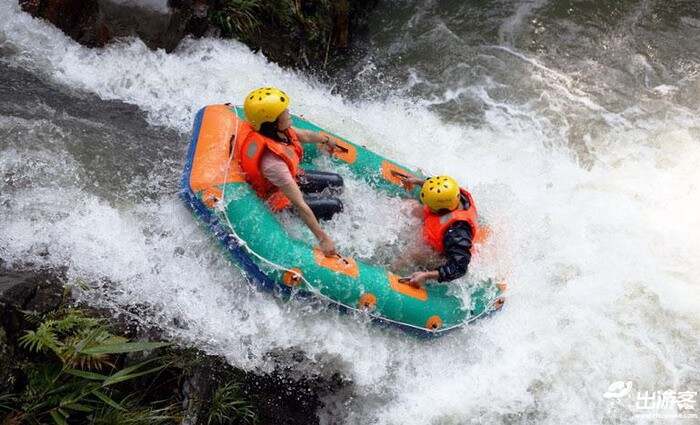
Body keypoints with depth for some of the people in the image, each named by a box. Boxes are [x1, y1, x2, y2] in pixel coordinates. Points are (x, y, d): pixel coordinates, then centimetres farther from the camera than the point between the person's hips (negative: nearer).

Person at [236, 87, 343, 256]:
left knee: (336, 182, 8)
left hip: (291, 178, 7)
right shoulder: (273, 163, -43)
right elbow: (300, 205, -40)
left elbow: (305, 136, 2)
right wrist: (323, 238, -35)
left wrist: (325, 140, 22)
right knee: (335, 206, -5)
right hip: (279, 199, -7)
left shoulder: (277, 130, -21)